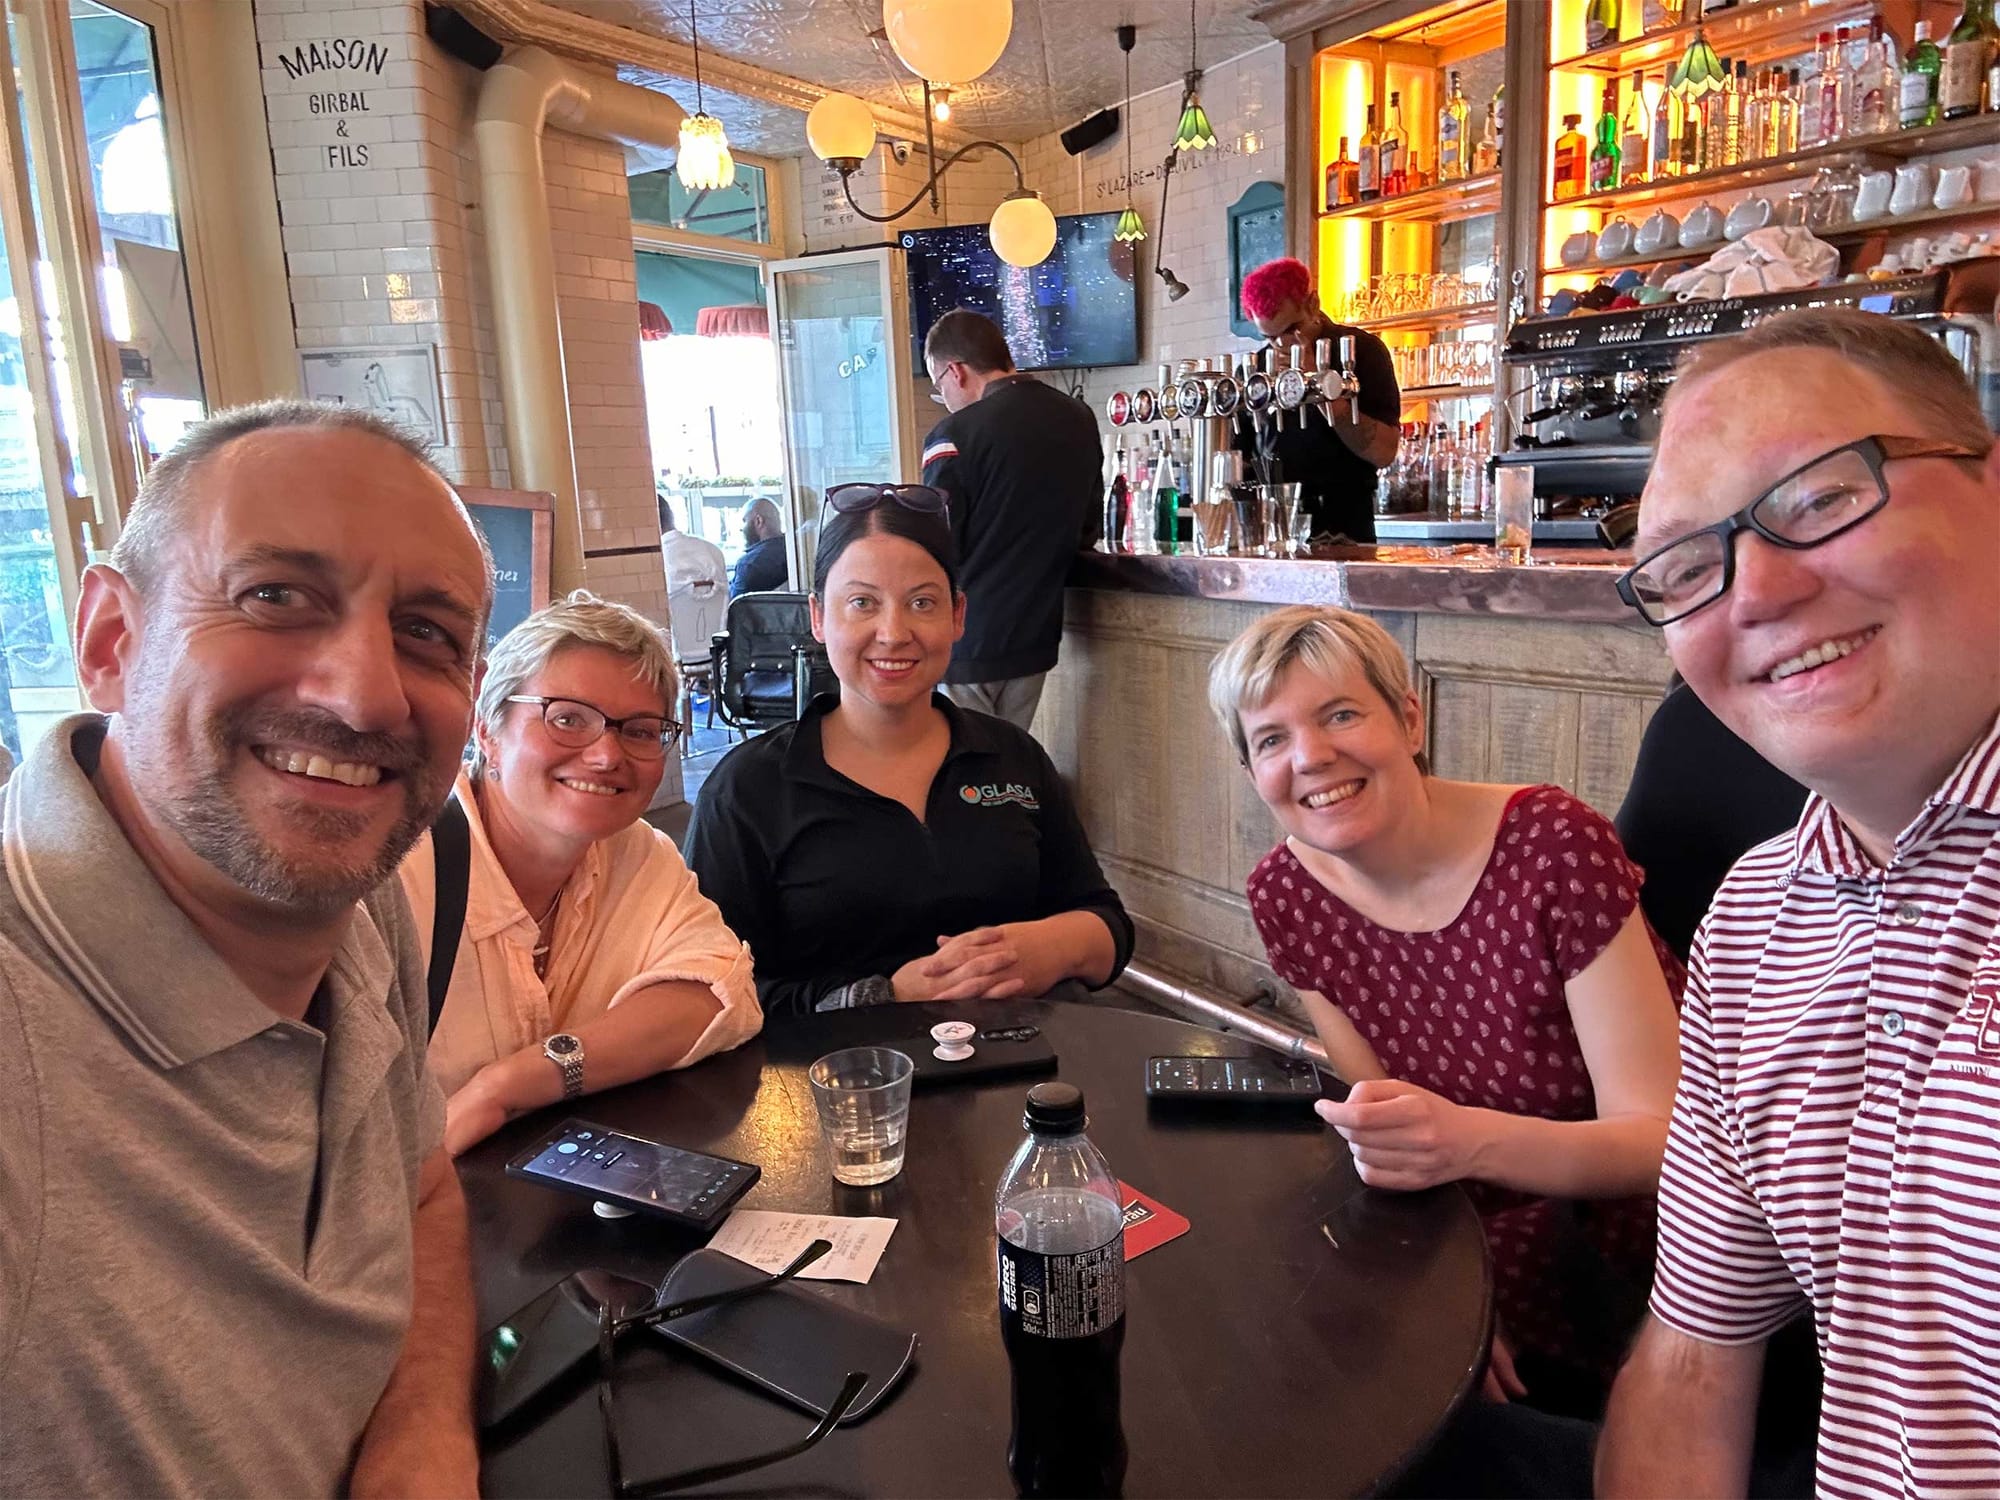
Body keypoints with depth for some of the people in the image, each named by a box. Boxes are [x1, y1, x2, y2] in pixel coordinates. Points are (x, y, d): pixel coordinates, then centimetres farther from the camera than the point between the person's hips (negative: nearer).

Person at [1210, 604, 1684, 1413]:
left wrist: (1469, 1140, -40)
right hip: (1501, 1250, 4)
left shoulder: (1553, 847, -23)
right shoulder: (1286, 896, -8)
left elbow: (1664, 1134, -22)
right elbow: (1389, 1134, -2)